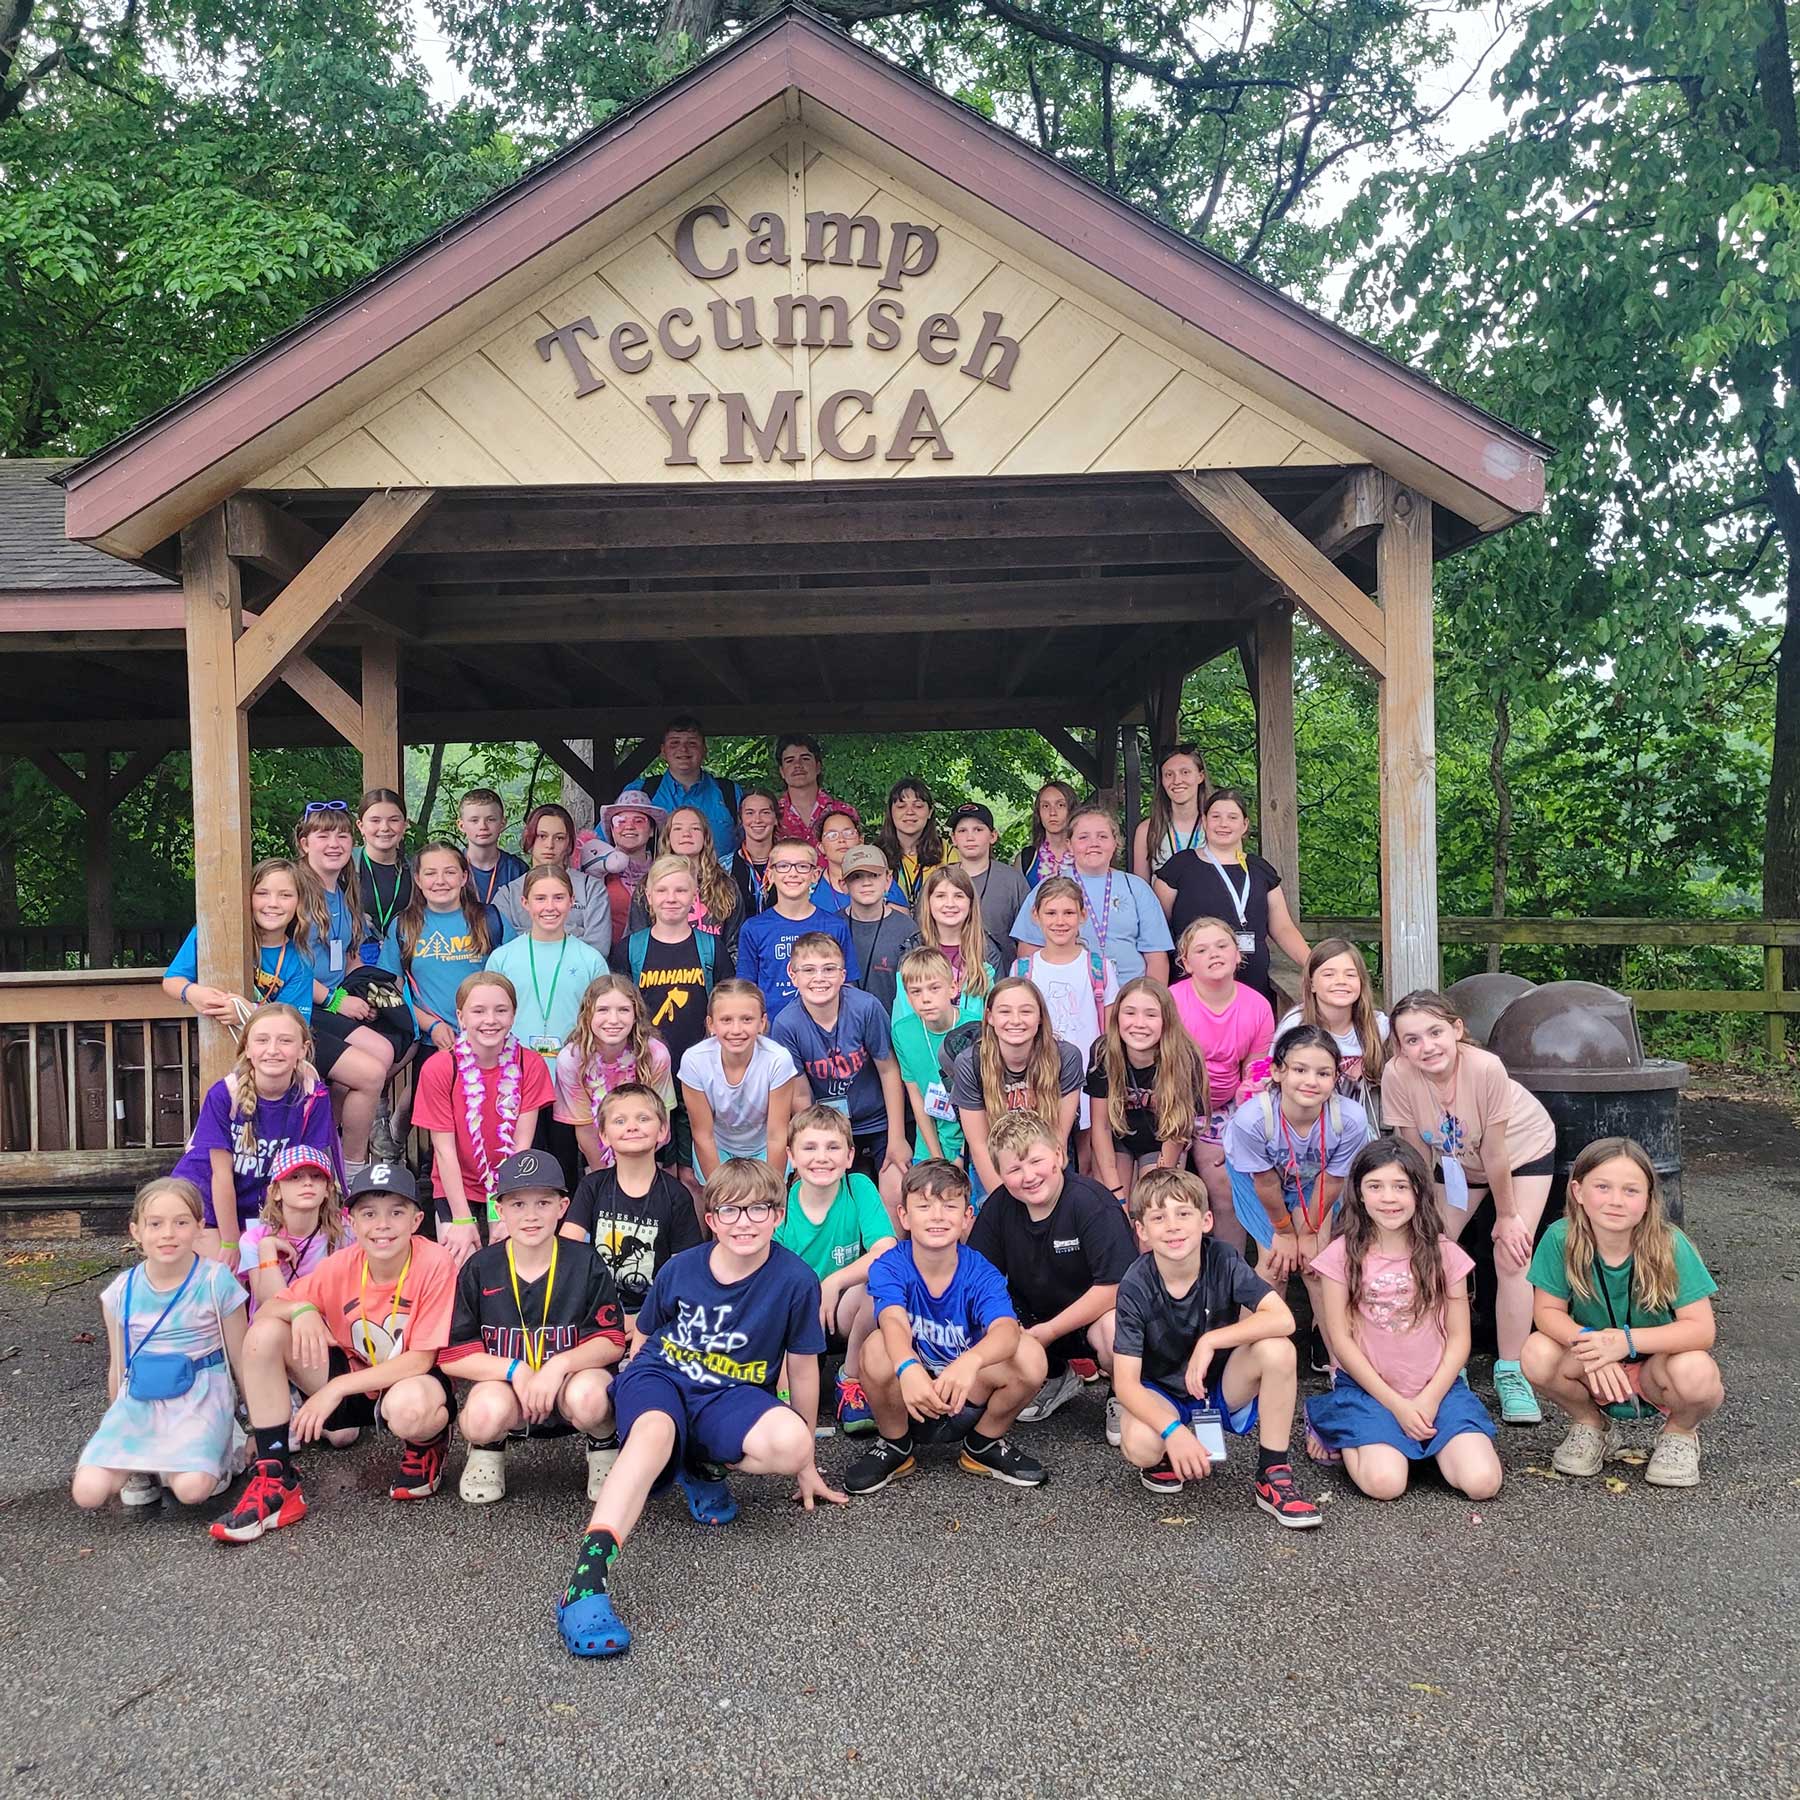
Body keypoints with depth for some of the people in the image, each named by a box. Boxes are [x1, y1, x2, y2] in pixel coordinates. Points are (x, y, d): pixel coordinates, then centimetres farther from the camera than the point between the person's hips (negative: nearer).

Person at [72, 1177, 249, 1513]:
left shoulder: (216, 1282, -8)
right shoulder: (121, 1292, 1)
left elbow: (240, 1359, 1)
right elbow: (118, 1367, 16)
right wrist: (115, 1426, 24)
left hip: (199, 1399, -3)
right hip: (139, 1401, 3)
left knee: (192, 1489, -29)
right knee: (87, 1492, -19)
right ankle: (140, 1468, 9)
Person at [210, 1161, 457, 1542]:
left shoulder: (435, 1264, -23)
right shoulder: (342, 1265, -11)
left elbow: (421, 1359, -23)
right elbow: (266, 1310, -3)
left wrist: (336, 1388, -26)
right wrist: (301, 1309, -28)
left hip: (411, 1383, -5)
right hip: (353, 1376, 5)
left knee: (409, 1408, -42)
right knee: (264, 1334, -14)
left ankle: (426, 1448, 0)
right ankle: (275, 1482, -11)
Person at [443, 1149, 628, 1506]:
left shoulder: (586, 1265, -5)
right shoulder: (479, 1270, -4)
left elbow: (611, 1342, -8)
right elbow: (453, 1356, -7)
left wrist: (560, 1363, -26)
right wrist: (515, 1370, -22)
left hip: (567, 1383, 0)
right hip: (503, 1384, 1)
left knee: (589, 1395, -36)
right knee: (485, 1414, -34)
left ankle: (604, 1447, 2)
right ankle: (488, 1449, 6)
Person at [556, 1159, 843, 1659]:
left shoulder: (795, 1280, -10)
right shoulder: (680, 1269, -5)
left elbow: (803, 1368, 1)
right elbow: (643, 1336, 14)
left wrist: (806, 1464, 9)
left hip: (730, 1395, 0)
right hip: (661, 1375, 0)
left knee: (789, 1443, -32)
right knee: (655, 1431, -38)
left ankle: (701, 1468, -2)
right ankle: (589, 1571, -50)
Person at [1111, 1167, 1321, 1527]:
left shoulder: (1223, 1261, -18)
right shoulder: (1136, 1285, -21)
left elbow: (1283, 1319, -30)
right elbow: (1126, 1381, -23)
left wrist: (1210, 1341, -34)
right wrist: (1173, 1431, -38)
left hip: (1223, 1388, 2)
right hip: (1161, 1396, -2)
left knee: (1277, 1349, -28)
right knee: (1140, 1446, -36)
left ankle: (1273, 1474, -12)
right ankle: (1166, 1459, 4)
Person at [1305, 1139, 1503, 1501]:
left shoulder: (1444, 1254, 0)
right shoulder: (1342, 1254, -5)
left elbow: (1458, 1339, 1)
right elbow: (1340, 1339, -6)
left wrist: (1429, 1399, -12)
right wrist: (1396, 1404, -11)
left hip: (1437, 1388, 2)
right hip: (1366, 1389, -2)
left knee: (1482, 1482, -19)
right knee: (1385, 1483, -25)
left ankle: (1427, 1445, 12)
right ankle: (1342, 1437, 8)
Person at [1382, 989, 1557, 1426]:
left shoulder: (1485, 1068, -39)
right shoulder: (1397, 1076, -31)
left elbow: (1496, 1155, -27)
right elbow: (1419, 1153, -16)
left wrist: (1507, 1216, -15)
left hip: (1523, 1148, -3)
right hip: (1456, 1157, 3)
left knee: (1511, 1257, -11)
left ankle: (1510, 1374, 2)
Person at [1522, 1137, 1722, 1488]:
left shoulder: (1670, 1246, -23)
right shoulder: (1561, 1239, -20)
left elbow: (1702, 1329, -24)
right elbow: (1547, 1310, -12)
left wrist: (1626, 1340, -36)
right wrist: (1588, 1342, -33)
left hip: (1656, 1361, -1)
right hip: (1593, 1369, 2)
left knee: (1696, 1374, -34)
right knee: (1538, 1354, -28)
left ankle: (1680, 1433, 4)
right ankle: (1591, 1425, 6)